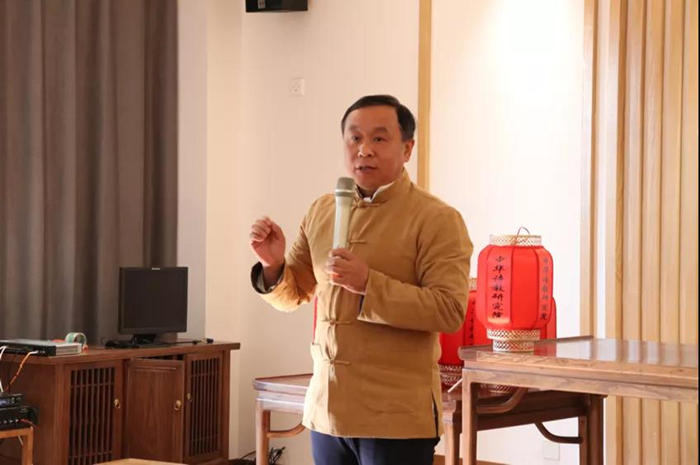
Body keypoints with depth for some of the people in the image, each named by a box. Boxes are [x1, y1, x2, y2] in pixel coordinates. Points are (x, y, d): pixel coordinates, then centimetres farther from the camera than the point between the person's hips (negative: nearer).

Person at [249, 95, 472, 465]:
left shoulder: (437, 219, -8)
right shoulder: (321, 211, 11)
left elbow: (450, 310, -17)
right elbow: (291, 295, 17)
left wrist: (369, 284, -25)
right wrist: (273, 265, -5)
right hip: (326, 410, 6)